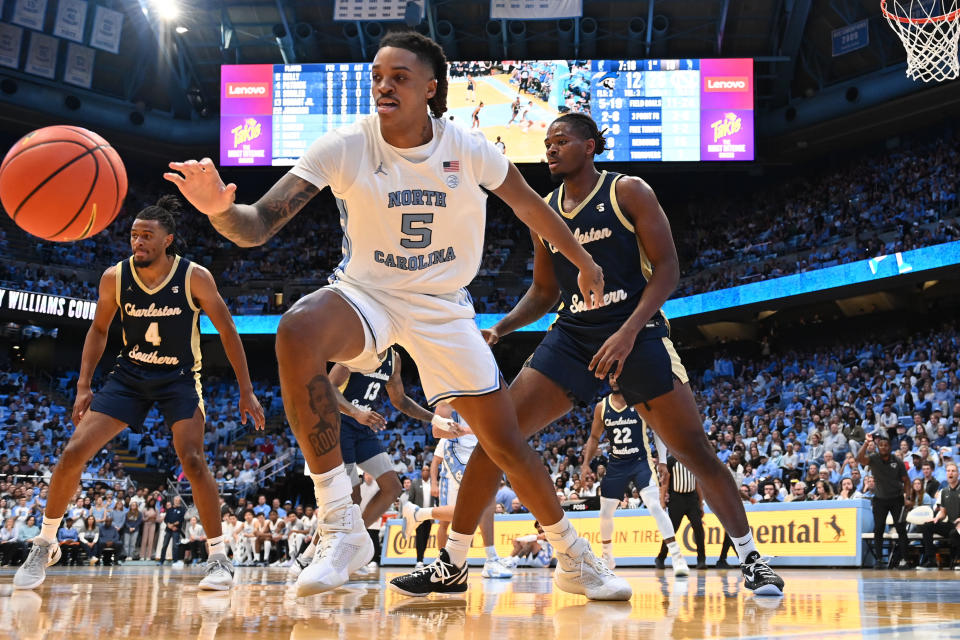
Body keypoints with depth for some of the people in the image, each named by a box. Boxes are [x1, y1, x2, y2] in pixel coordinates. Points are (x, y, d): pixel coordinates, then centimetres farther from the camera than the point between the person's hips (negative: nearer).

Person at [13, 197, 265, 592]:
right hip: (130, 375, 3)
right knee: (74, 452, -8)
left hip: (179, 378, -2)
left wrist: (246, 390, -9)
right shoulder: (115, 277, -10)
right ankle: (45, 545, 12)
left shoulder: (195, 278, -17)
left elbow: (227, 332, -8)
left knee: (192, 460, -20)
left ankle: (219, 558, -7)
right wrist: (83, 386, -1)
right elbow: (99, 329, 6)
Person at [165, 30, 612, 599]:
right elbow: (260, 225, -24)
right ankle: (341, 526, -30)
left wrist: (584, 262, 16)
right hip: (366, 295, -1)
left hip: (444, 306, 2)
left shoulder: (470, 150, -12)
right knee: (297, 333, -36)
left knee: (506, 442, 1)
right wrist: (220, 208, -47)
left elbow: (530, 206, 6)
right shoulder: (345, 147, -17)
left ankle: (577, 561, 28)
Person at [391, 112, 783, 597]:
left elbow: (666, 269, -8)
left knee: (696, 452, -7)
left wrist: (628, 332, -20)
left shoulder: (628, 192, -2)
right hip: (571, 337, 4)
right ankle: (450, 564, -1)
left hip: (637, 334, -4)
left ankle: (750, 560, 14)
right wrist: (500, 328, 2)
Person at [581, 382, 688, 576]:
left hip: (641, 461, -4)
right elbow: (594, 438, 11)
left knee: (655, 506, -21)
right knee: (605, 513, 9)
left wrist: (662, 462, -9)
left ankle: (678, 558, -23)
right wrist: (585, 464, 1)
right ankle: (607, 557, 33)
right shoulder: (602, 407, -1)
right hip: (616, 465, 4)